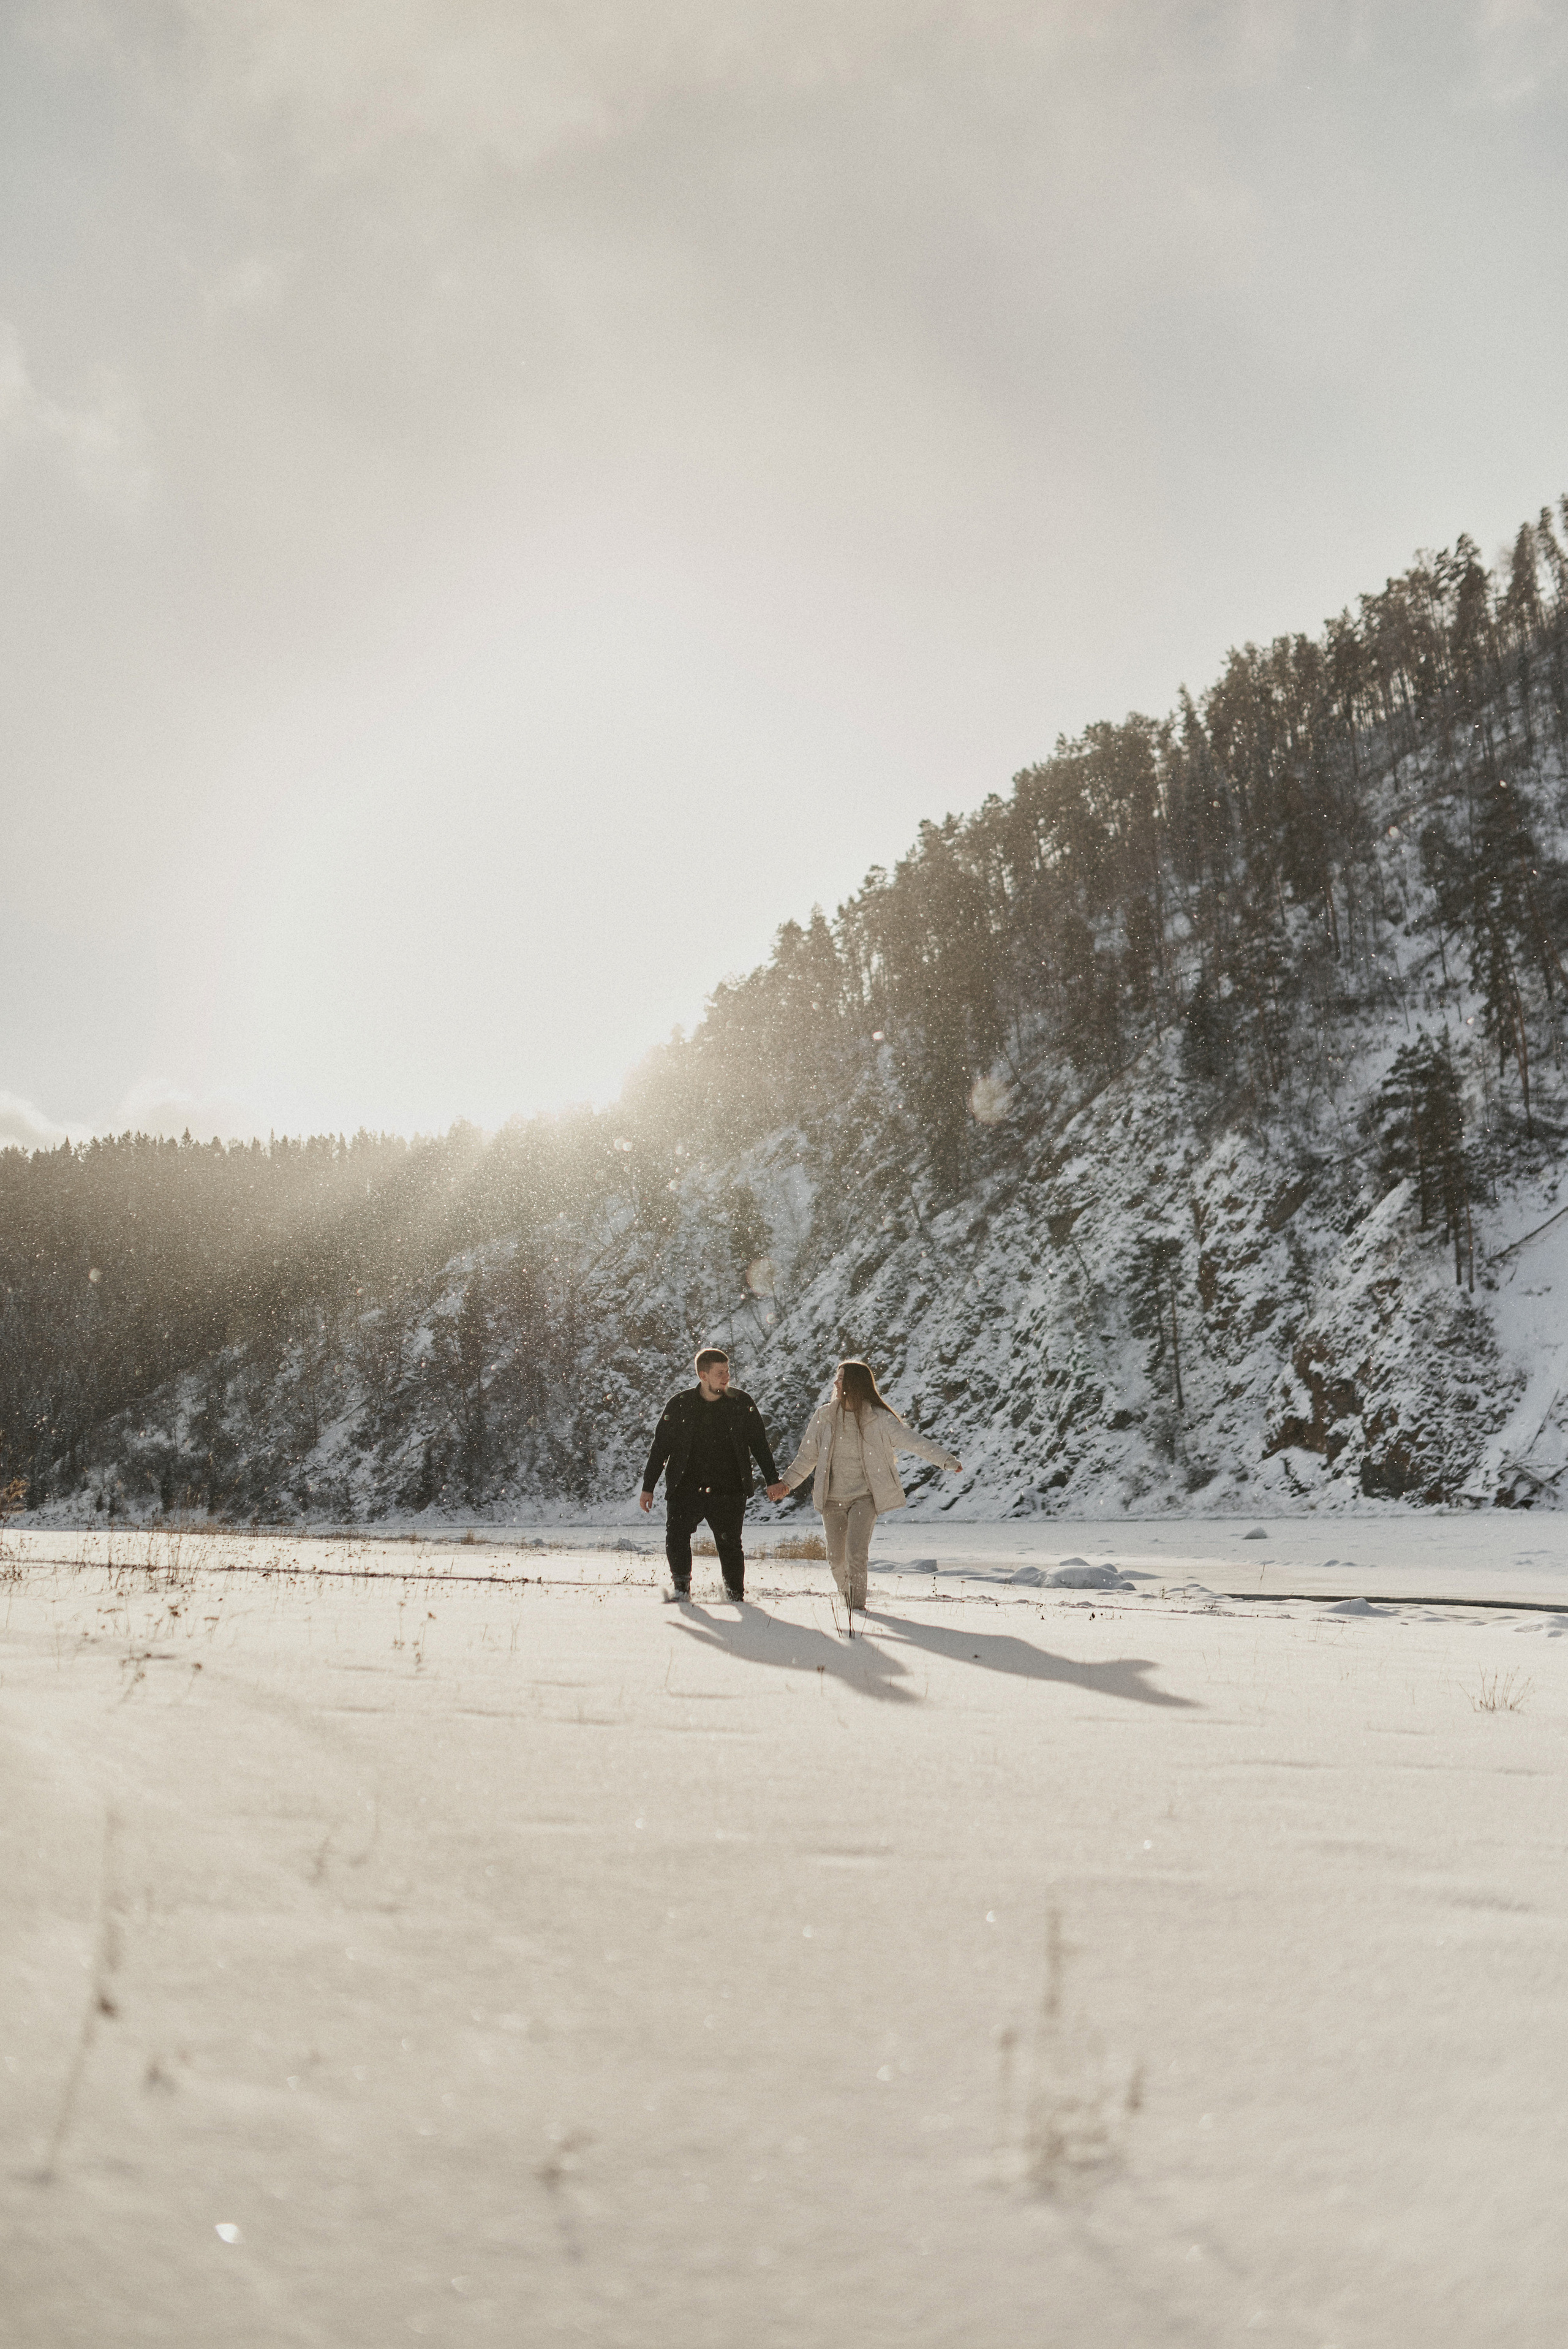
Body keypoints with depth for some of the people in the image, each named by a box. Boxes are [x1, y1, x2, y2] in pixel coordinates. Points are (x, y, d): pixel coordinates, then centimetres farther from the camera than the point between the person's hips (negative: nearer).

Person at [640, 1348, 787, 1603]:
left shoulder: (741, 1403, 3)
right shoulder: (680, 1405, 1)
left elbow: (759, 1445, 11)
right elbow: (660, 1447, 7)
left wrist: (772, 1481, 7)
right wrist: (648, 1487, 5)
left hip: (729, 1490, 0)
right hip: (686, 1488, 0)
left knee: (730, 1544, 4)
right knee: (676, 1535, -17)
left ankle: (736, 1594, 22)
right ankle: (682, 1587, 2)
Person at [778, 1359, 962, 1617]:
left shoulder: (879, 1419, -7)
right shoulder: (826, 1417, 2)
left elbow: (912, 1440, -13)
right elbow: (808, 1455, 11)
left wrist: (946, 1460, -22)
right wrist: (788, 1482, 5)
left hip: (864, 1497, -3)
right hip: (832, 1498, 3)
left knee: (856, 1553, -18)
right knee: (836, 1558, 8)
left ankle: (858, 1606, -7)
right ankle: (846, 1598, 35)